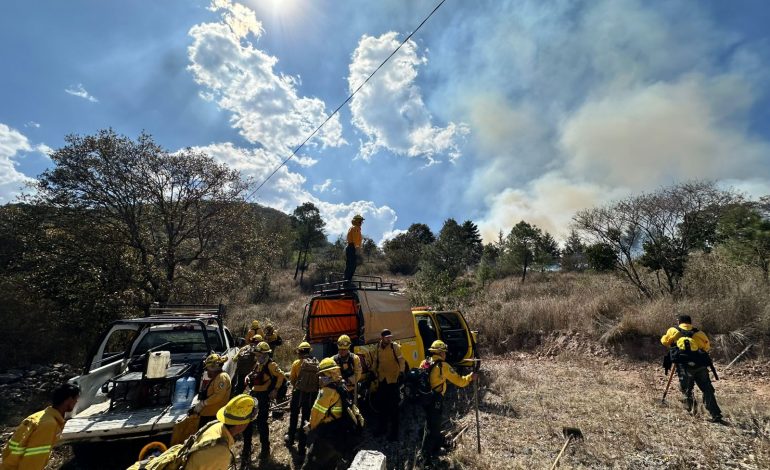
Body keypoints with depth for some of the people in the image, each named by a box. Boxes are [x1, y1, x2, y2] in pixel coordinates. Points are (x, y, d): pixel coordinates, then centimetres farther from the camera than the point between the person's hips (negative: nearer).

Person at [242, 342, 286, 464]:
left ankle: (265, 449, 24)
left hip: (264, 396, -8)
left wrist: (275, 390, -18)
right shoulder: (258, 365, 12)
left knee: (261, 422, 3)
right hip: (253, 394, 8)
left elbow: (281, 376, -20)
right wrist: (248, 377, 7)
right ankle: (246, 450, 25)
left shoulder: (271, 365, -15)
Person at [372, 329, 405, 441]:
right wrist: (373, 372, 16)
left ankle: (394, 432, 16)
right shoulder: (378, 347, 2)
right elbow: (375, 361, 14)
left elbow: (401, 359, -17)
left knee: (393, 406, 3)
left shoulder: (395, 346, -12)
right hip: (381, 380, 5)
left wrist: (401, 371, -29)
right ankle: (382, 427, 36)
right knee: (381, 404, 18)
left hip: (393, 379, -5)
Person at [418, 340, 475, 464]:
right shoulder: (443, 366, -15)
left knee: (435, 423, 26)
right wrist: (470, 377, 5)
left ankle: (436, 448, 44)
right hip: (435, 400, -8)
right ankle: (425, 456, 14)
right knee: (431, 427, 6)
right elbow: (458, 381, -10)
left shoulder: (424, 363, 5)